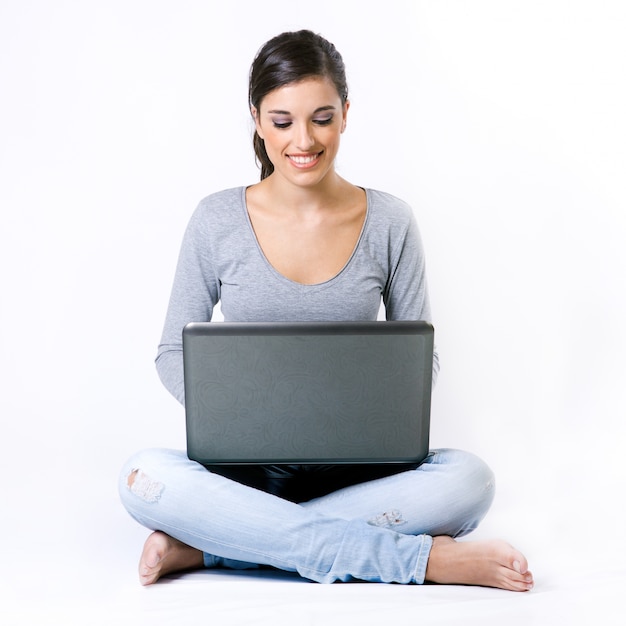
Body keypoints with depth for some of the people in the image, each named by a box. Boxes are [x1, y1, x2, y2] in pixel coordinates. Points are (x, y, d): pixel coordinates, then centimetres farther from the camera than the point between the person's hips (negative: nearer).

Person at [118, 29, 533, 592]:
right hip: (245, 466, 0)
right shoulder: (217, 221, -2)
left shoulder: (389, 223, -1)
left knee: (467, 479, -28)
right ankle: (421, 559, -28)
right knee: (145, 476, -32)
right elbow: (174, 353, 4)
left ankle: (206, 546, -23)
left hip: (352, 467, 1)